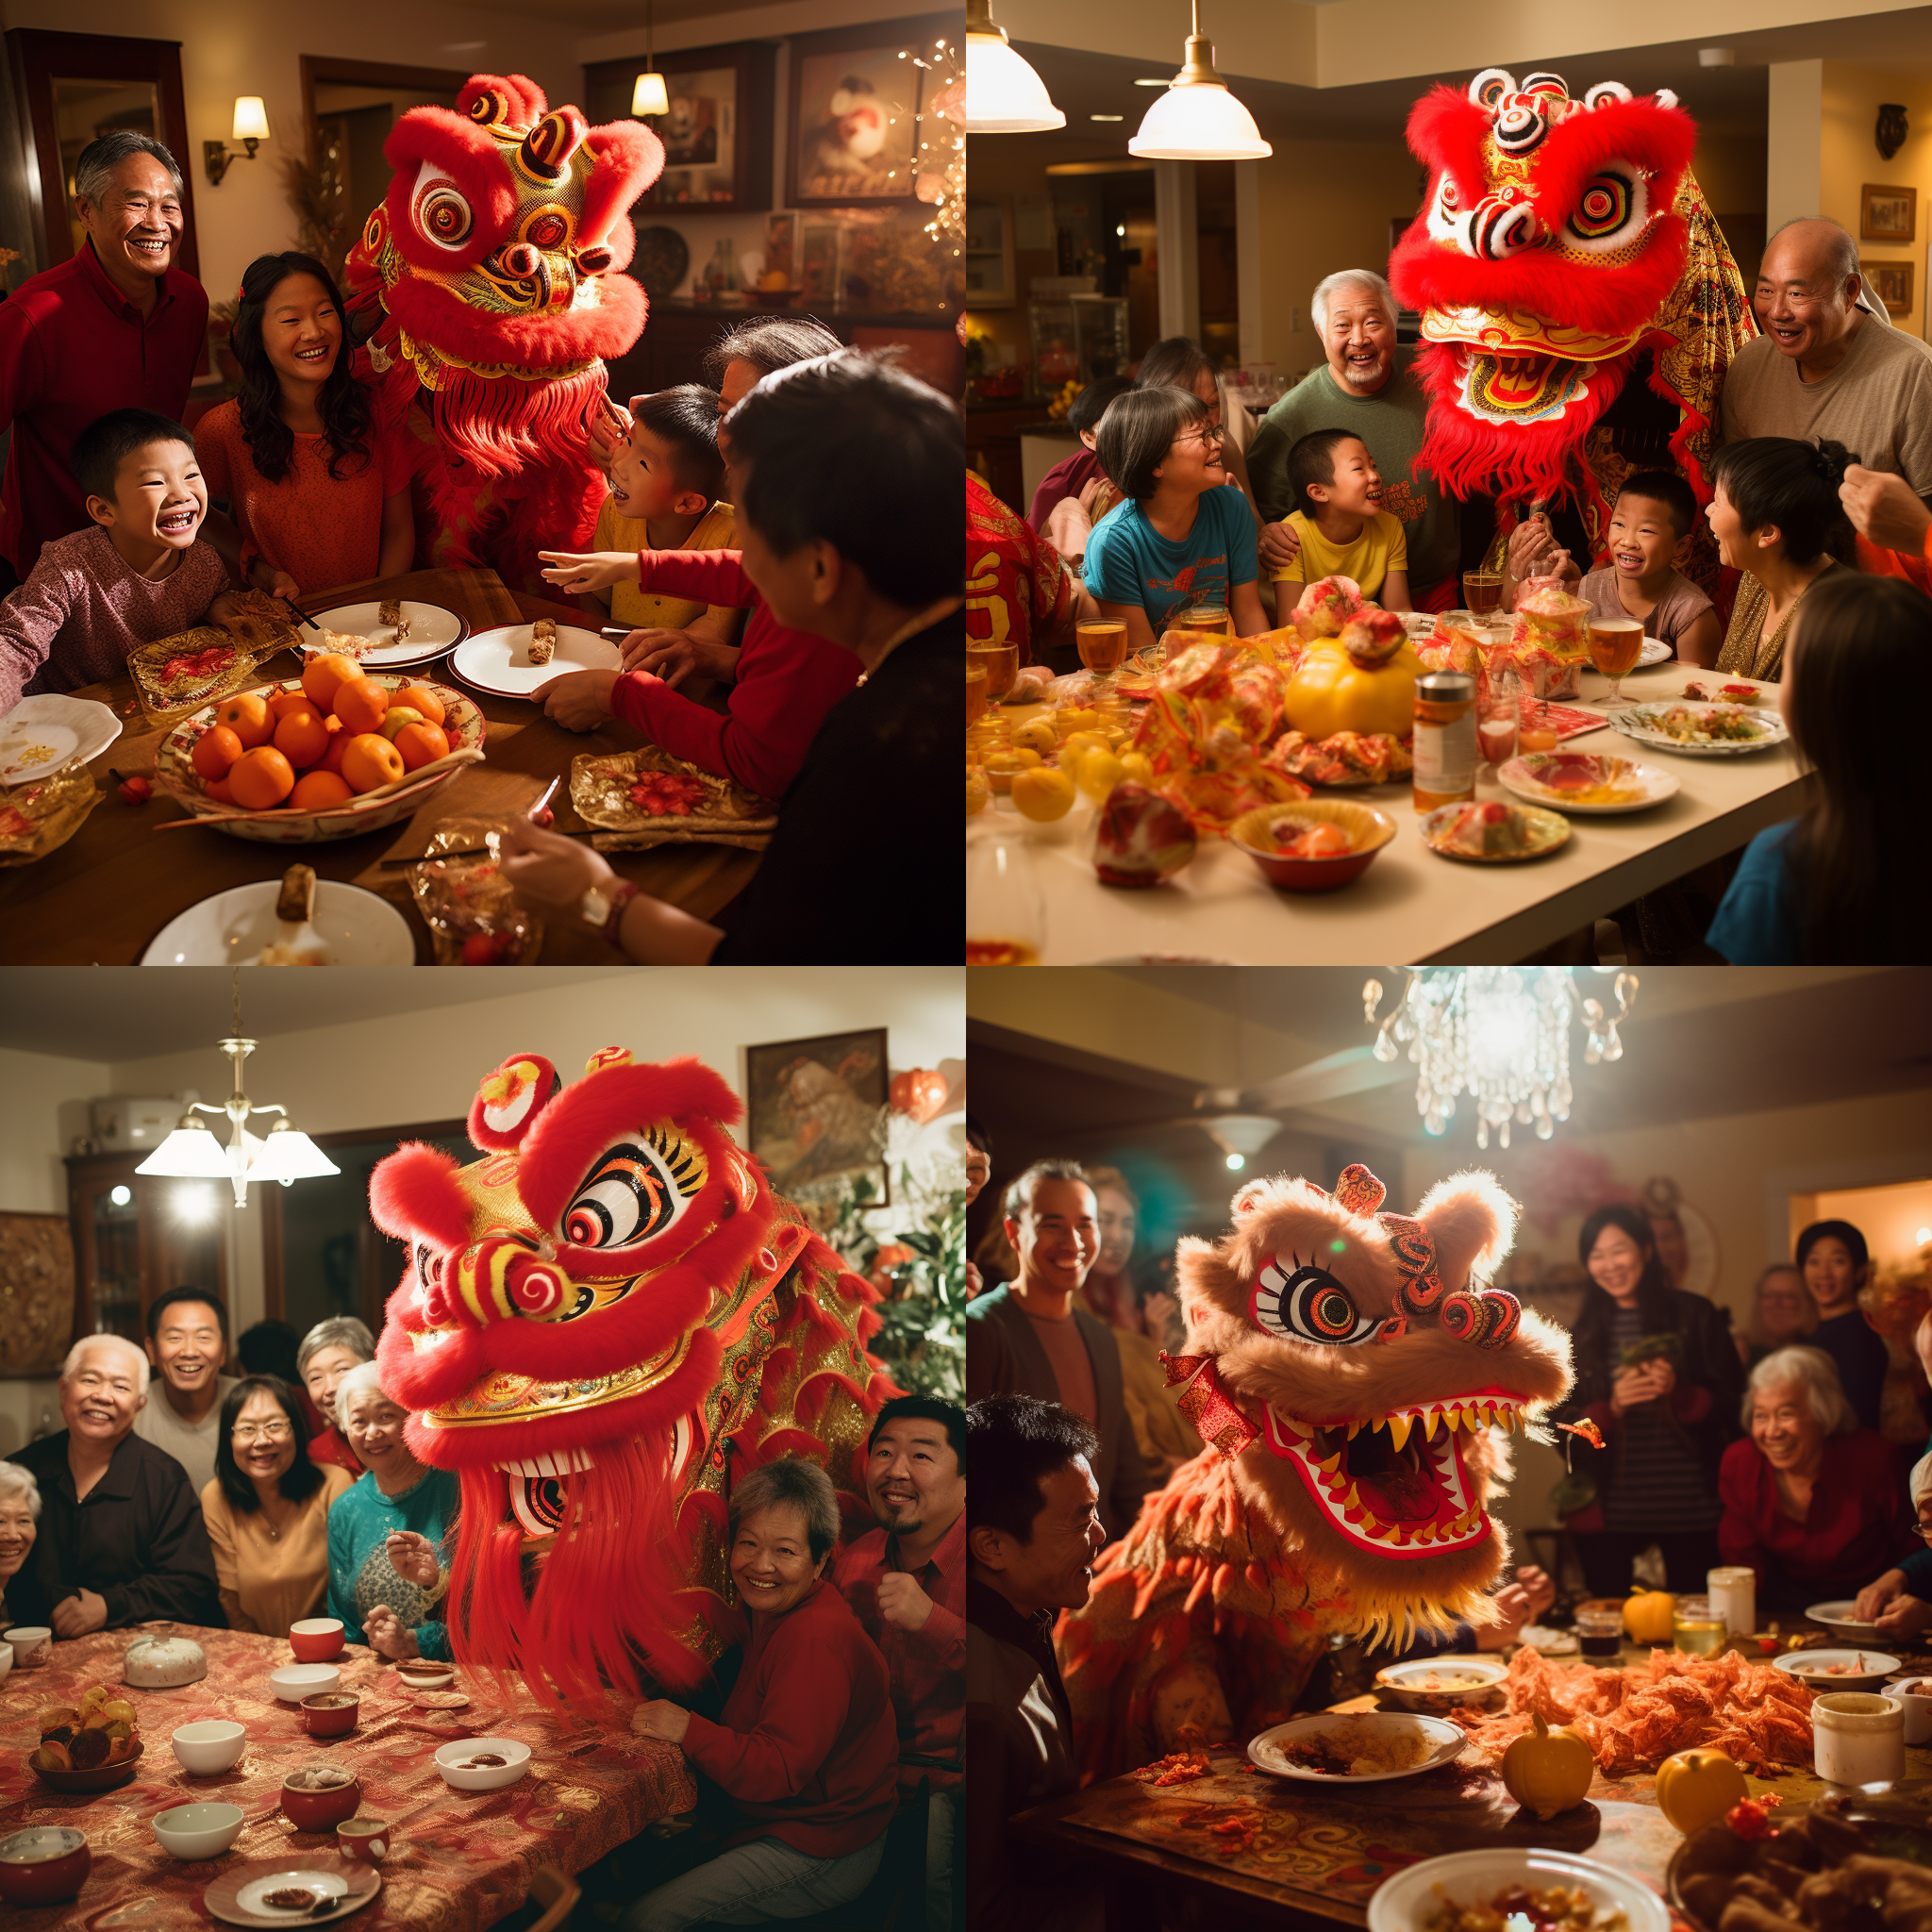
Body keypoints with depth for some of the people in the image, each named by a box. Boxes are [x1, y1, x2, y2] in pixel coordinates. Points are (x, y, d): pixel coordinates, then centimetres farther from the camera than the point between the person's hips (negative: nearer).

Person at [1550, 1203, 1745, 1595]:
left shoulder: (1694, 1316, 5)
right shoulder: (1583, 1331, 9)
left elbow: (1732, 1400, 2)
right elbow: (1560, 1420, 6)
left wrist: (1678, 1394, -16)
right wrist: (1612, 1406, -12)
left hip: (1689, 1505, -1)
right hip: (1607, 1512, 1)